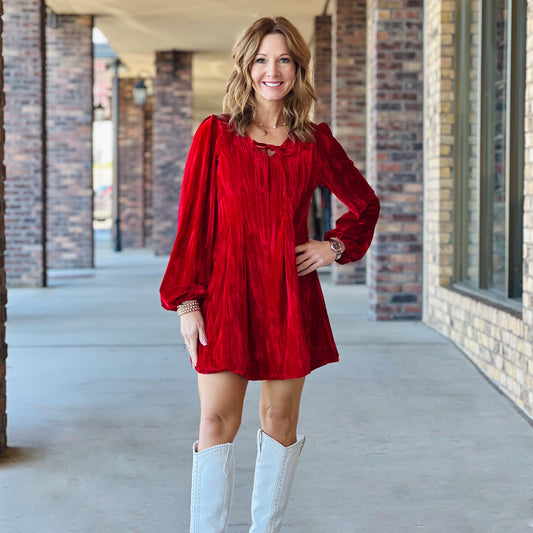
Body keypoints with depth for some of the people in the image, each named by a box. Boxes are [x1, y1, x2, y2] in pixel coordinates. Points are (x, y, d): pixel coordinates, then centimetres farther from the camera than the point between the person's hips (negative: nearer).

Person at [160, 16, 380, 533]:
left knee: (280, 419, 8)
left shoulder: (315, 142, 6)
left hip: (290, 295, 2)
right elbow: (192, 222, 0)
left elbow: (365, 204, 21)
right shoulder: (216, 134, 2)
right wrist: (187, 301, -5)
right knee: (217, 421, -6)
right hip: (226, 292, -2)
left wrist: (334, 246, 5)